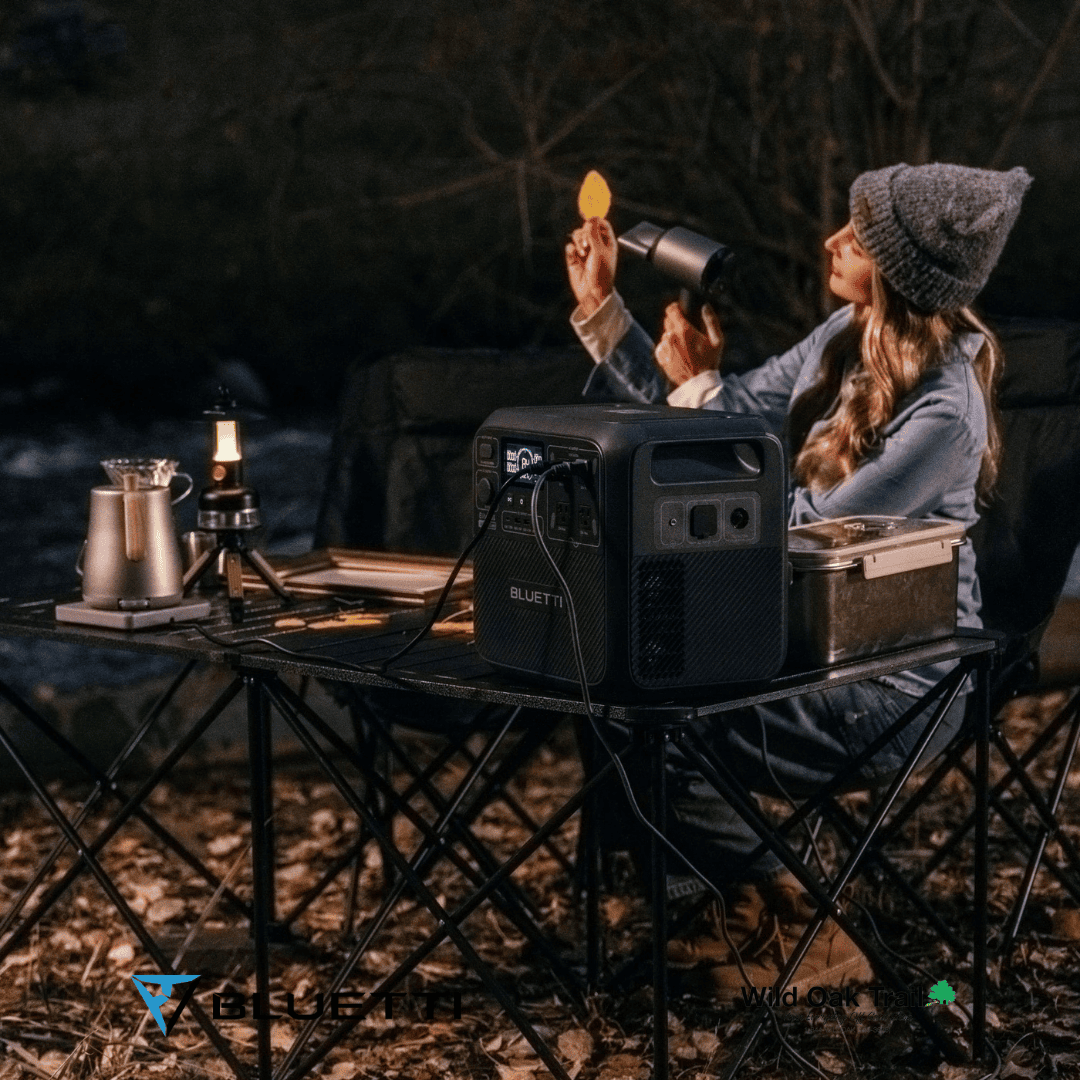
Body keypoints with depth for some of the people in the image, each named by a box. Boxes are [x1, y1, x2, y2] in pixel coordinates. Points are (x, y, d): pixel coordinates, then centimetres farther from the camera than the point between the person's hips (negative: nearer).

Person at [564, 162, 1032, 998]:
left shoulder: (944, 411, -26)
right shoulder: (849, 340, 0)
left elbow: (802, 532, -24)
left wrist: (701, 388, -21)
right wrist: (602, 308, 1)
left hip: (896, 686, -8)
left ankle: (797, 928, 6)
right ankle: (756, 907, 14)